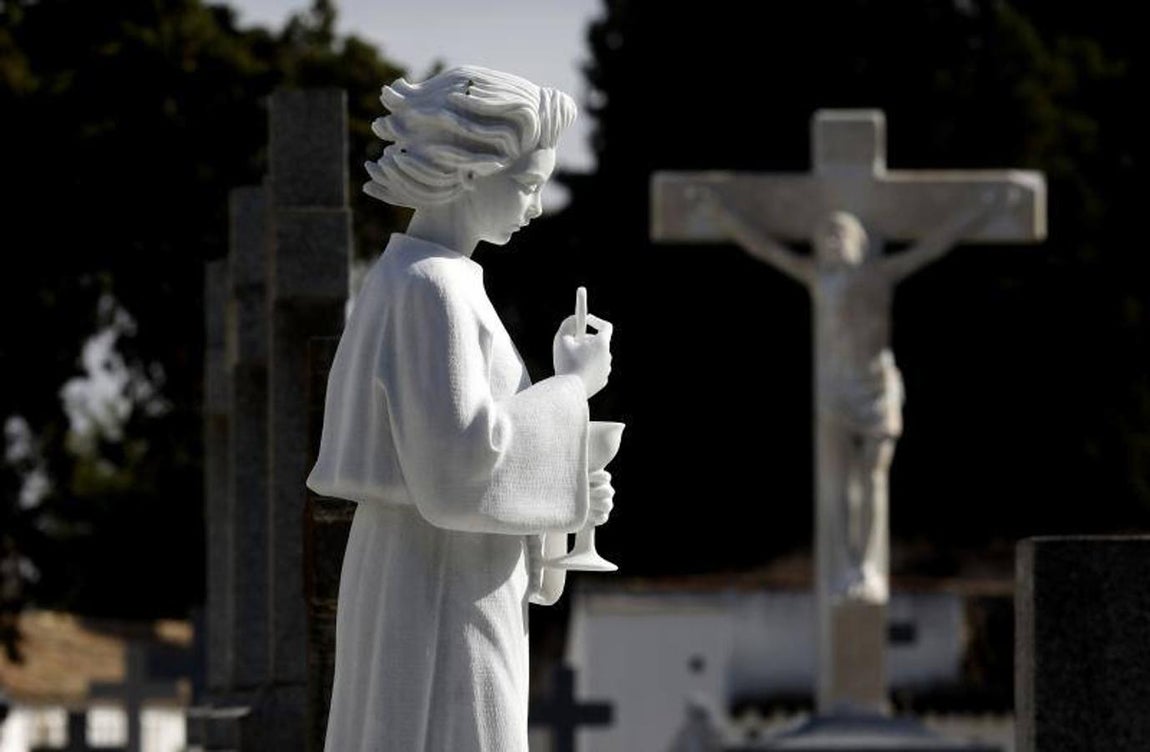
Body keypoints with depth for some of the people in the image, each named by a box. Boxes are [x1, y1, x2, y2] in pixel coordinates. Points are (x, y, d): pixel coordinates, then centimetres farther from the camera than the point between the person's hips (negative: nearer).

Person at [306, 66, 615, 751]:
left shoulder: (401, 282, 14)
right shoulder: (433, 288, -17)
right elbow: (463, 458, -24)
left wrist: (564, 496, 8)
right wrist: (572, 385, -11)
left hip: (418, 580, 10)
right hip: (440, 598, -10)